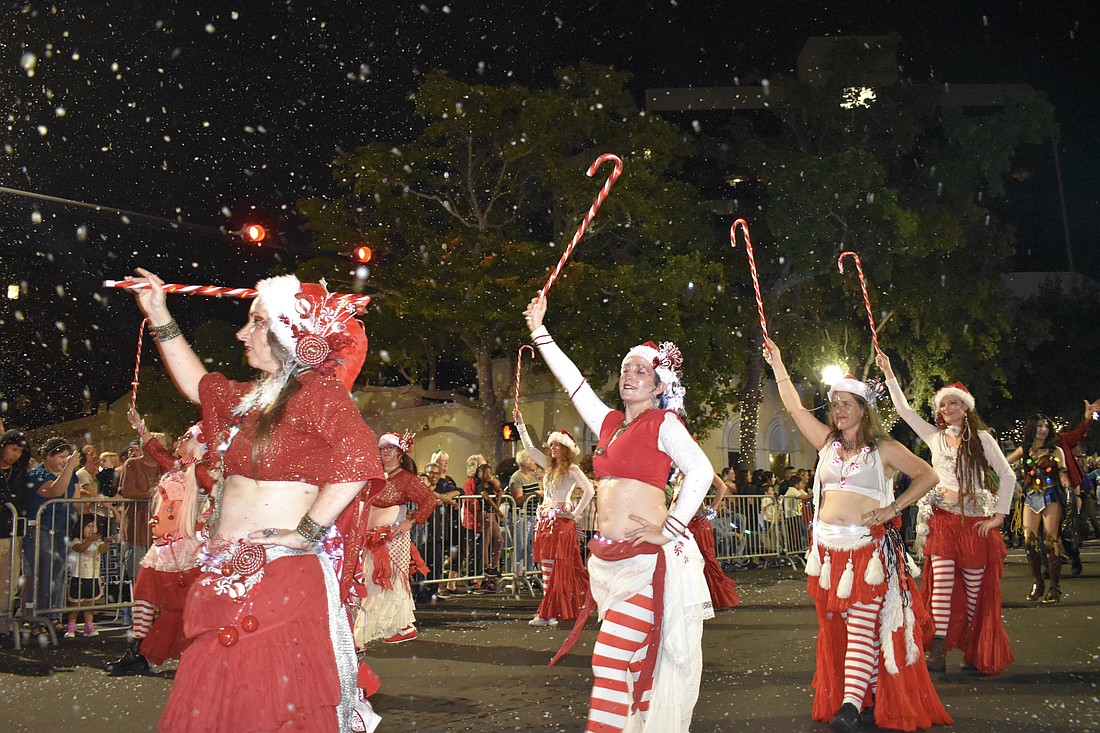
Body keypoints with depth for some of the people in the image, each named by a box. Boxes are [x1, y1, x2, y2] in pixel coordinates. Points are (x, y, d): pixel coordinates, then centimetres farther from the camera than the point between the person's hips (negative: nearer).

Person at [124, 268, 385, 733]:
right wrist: (160, 319, 33)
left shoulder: (319, 390, -9)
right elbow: (197, 385, 36)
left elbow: (357, 459, -25)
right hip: (227, 583, 8)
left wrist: (305, 533, -20)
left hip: (283, 579, -8)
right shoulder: (251, 397, 17)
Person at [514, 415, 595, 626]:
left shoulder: (572, 470, -7)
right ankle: (552, 611, 13)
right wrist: (520, 424, 12)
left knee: (554, 566, -7)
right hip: (545, 519, 8)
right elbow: (529, 448, 17)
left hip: (561, 520, -8)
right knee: (547, 566, 7)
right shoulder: (549, 465, 14)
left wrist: (576, 513, -14)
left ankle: (548, 613, -7)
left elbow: (589, 490, -17)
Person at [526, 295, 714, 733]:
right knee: (638, 661, 10)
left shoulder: (663, 423, -1)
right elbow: (571, 380, 23)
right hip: (607, 557, 7)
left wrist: (670, 530, -17)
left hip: (647, 555, -7)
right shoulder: (609, 423, 17)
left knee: (611, 657, -14)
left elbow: (701, 470, -13)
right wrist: (538, 330, 25)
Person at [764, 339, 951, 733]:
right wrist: (777, 365, 8)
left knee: (863, 623, -12)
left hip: (868, 545, -5)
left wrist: (893, 508, -6)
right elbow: (795, 407, 11)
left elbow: (927, 475, 2)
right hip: (828, 546, 5)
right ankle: (836, 697, 13)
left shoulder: (883, 449, 2)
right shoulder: (827, 442, 13)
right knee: (833, 624, 6)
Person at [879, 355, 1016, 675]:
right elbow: (903, 409, 13)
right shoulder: (935, 437, 11)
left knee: (976, 587, 1)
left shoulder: (981, 438, 3)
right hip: (942, 519, 1)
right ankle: (937, 654, -13)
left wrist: (999, 516, -5)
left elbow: (1007, 475, 0)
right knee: (942, 583, -9)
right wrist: (889, 374, 9)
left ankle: (974, 651, 12)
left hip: (975, 520, -1)